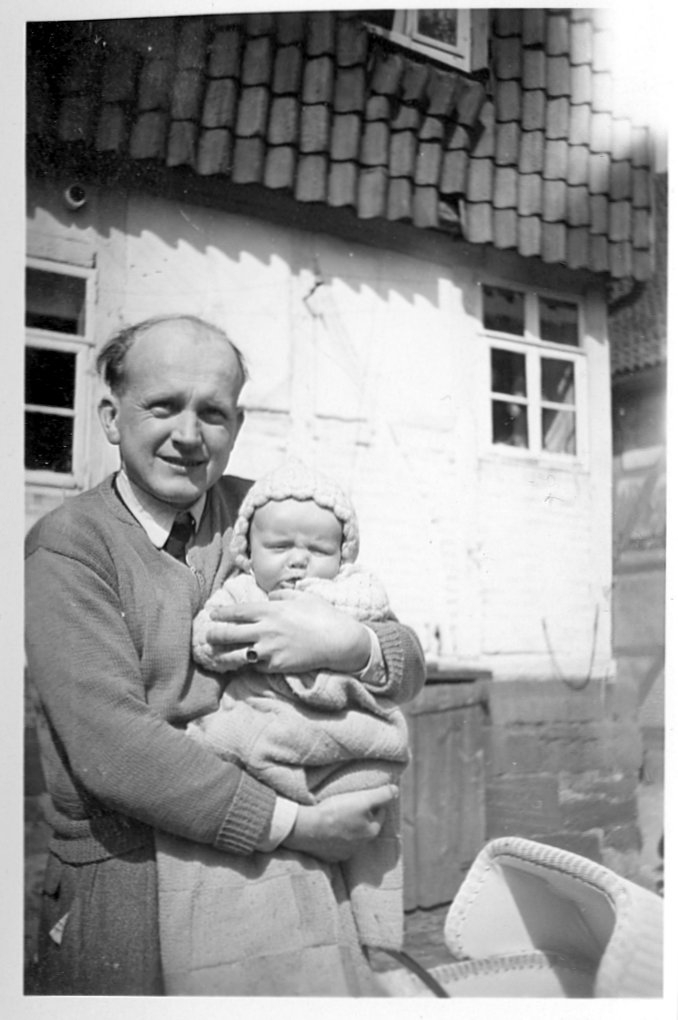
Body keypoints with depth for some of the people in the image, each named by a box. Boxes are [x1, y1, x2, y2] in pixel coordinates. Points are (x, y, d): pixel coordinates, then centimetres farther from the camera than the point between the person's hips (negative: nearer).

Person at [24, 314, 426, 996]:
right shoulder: (67, 545, -9)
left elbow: (408, 669, 4)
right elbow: (110, 747, -19)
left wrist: (348, 644, -19)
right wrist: (296, 825, -20)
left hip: (288, 881, 4)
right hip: (129, 888, -3)